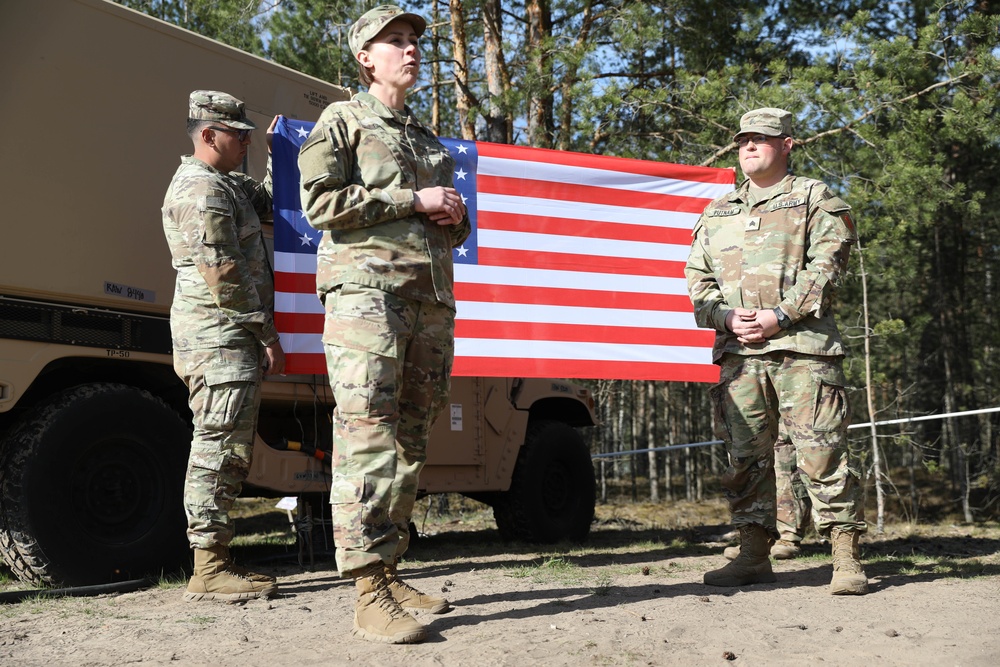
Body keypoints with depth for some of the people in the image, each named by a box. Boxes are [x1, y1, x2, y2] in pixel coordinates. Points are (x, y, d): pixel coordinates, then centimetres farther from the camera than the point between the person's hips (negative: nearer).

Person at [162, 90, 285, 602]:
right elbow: (223, 273, -17)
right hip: (220, 337, -11)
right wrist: (267, 334, -15)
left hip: (229, 342, 11)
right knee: (220, 449, -10)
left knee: (227, 452, 11)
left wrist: (277, 152, 25)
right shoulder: (202, 188, -11)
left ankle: (216, 563, 15)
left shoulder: (223, 185, 22)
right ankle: (208, 570, -8)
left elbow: (266, 200, 35)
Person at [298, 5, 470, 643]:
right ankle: (369, 593, -19)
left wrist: (455, 217, 7)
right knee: (367, 430, -16)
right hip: (366, 285, -7)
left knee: (412, 438, 5)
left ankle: (390, 570, 11)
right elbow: (321, 203, -6)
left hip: (431, 295, 7)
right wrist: (414, 200, -8)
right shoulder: (343, 120, 8)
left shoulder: (429, 139, 27)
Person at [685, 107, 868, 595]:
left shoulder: (815, 200, 9)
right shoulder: (716, 214, 22)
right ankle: (754, 554, 12)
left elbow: (824, 269, -3)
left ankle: (846, 557, -2)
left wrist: (779, 316, -14)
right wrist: (727, 316, -2)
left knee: (822, 453, -8)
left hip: (802, 346, -4)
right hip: (738, 352, 5)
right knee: (745, 456, 5)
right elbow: (697, 279, 17)